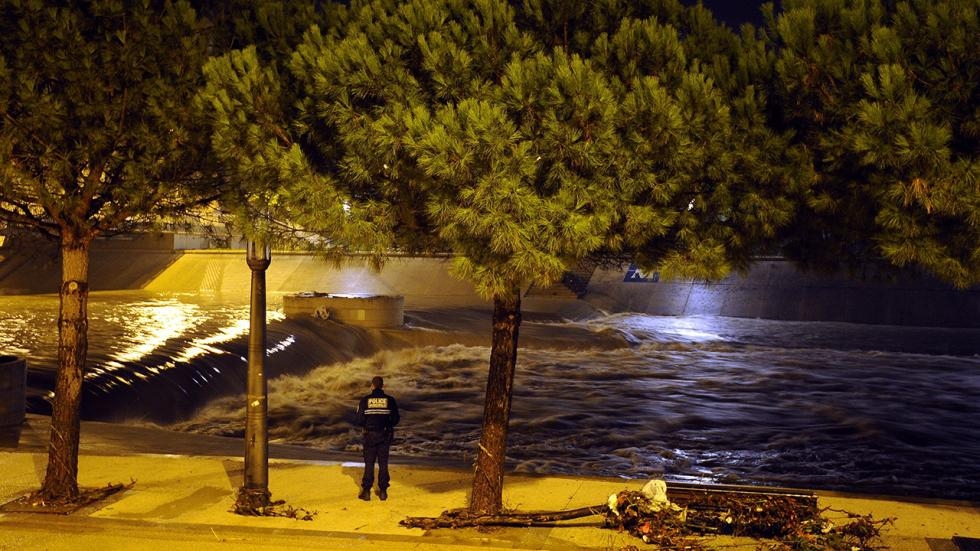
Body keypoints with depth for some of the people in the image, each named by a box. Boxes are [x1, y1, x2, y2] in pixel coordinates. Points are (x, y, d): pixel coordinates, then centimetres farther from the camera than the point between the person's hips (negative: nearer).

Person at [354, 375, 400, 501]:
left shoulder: (365, 401, -8)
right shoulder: (390, 400, -5)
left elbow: (360, 421, -8)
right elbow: (396, 419, -1)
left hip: (370, 435, -1)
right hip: (385, 436, 1)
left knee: (369, 464, 7)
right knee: (383, 464, 9)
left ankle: (366, 492, 7)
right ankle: (383, 491, 10)